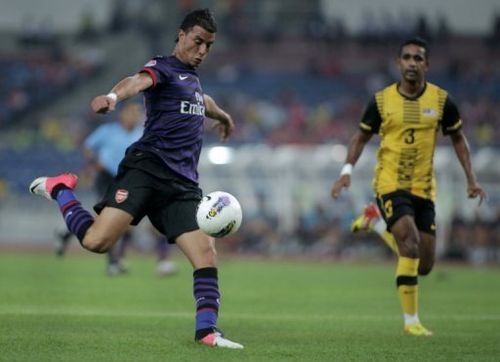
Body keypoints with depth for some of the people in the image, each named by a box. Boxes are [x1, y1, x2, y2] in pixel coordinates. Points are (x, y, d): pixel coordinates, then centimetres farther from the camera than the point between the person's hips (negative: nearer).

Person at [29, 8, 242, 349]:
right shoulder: (163, 68, -1)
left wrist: (221, 115, 73)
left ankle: (207, 330, -6)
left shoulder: (192, 77, 25)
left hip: (182, 184, 7)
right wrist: (113, 96, -49)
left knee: (205, 250, -11)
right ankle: (59, 189, 7)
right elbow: (139, 80, -27)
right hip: (147, 167, -7)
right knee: (97, 240, -20)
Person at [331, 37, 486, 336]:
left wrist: (471, 179, 5)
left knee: (424, 265, 2)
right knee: (411, 247, -22)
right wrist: (348, 170, -7)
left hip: (424, 188, 3)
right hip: (390, 185, -3)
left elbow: (458, 138, 11)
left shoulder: (441, 100, 0)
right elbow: (361, 137, 8)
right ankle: (411, 320, -12)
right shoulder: (382, 100, -3)